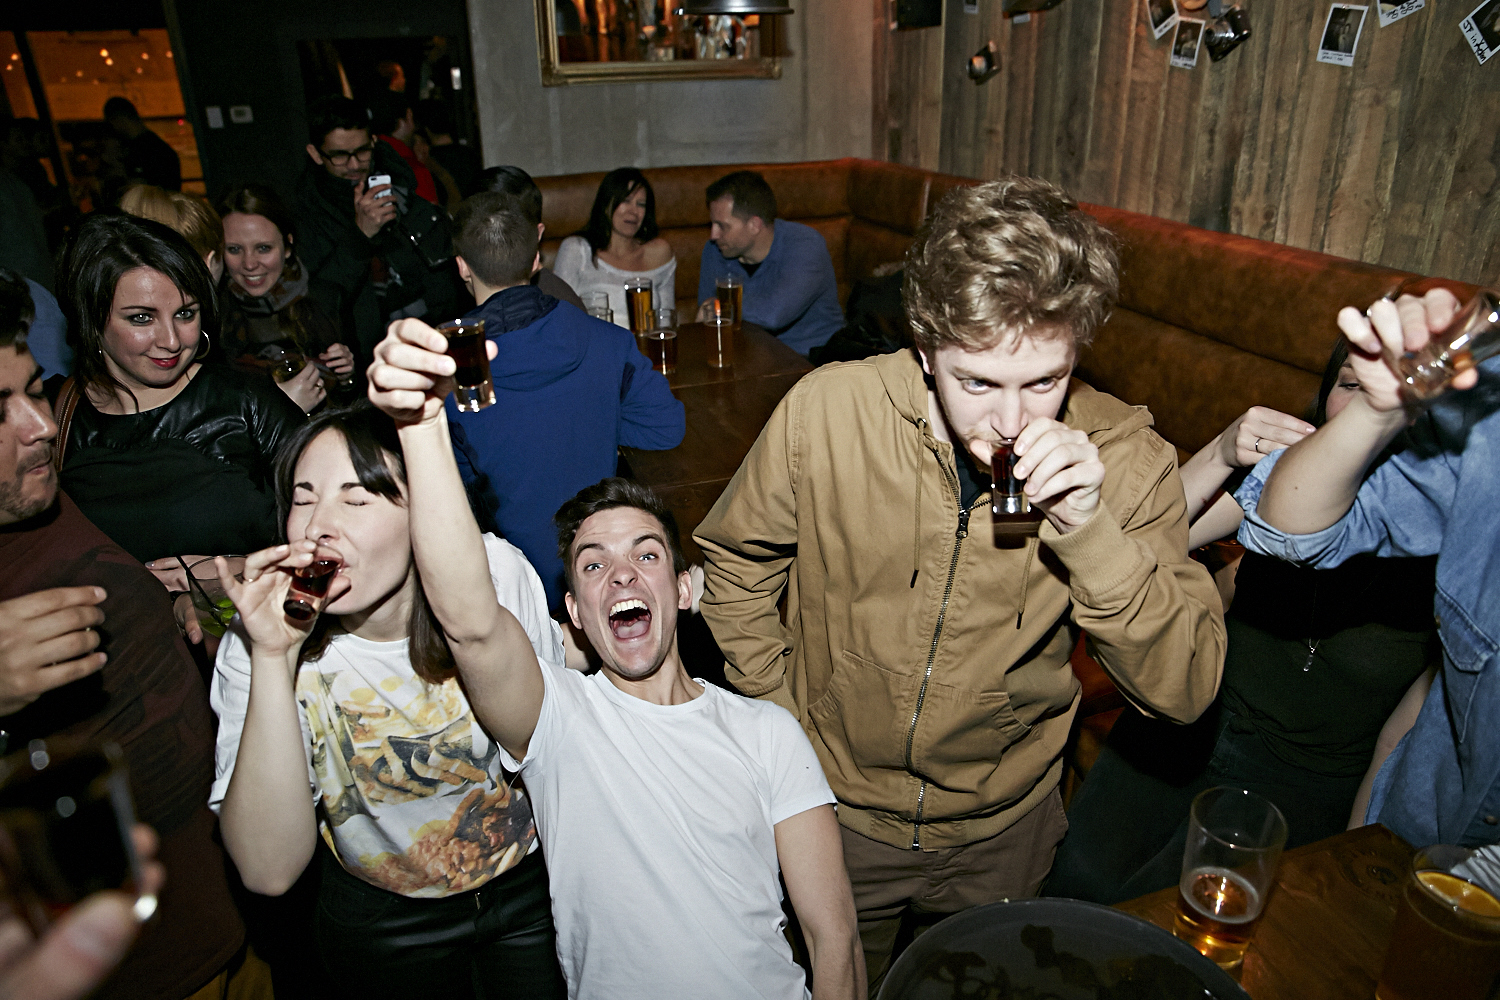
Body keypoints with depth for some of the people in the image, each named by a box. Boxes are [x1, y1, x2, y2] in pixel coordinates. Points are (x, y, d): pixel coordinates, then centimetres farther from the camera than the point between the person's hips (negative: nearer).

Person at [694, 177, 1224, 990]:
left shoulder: (1124, 457, -21)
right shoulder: (826, 410, -23)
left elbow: (1185, 691, -22)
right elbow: (735, 562, -6)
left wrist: (1089, 530, -37)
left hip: (1004, 830, 1)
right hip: (836, 809, 0)